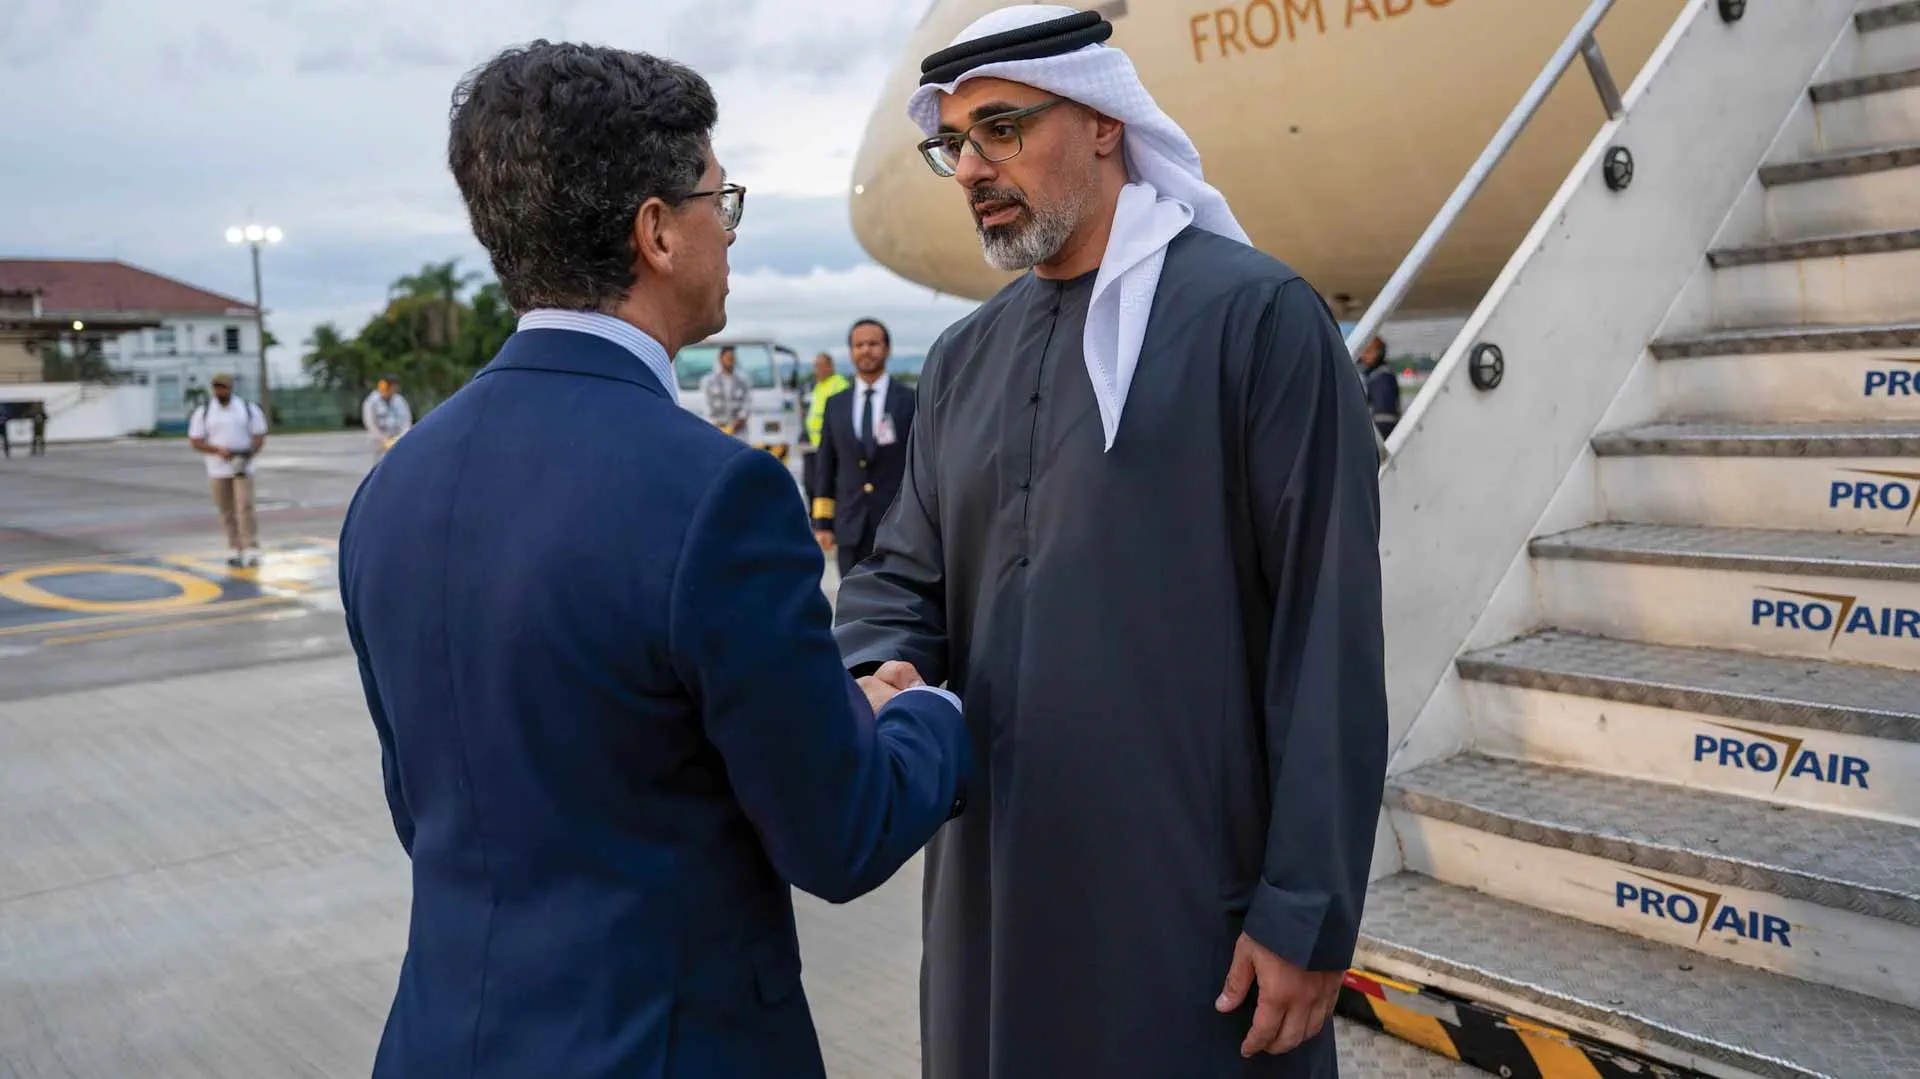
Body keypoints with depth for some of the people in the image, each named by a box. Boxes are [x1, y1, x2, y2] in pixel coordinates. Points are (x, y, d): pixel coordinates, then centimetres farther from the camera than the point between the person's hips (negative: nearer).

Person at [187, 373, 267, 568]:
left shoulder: (248, 409, 3)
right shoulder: (203, 412, 4)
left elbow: (260, 436, 3)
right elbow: (195, 442, 2)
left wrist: (248, 454, -15)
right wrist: (218, 450, -16)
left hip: (243, 469, -2)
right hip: (217, 470, 2)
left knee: (245, 508, -12)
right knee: (227, 513, 5)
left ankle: (251, 551, -13)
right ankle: (237, 550, 14)